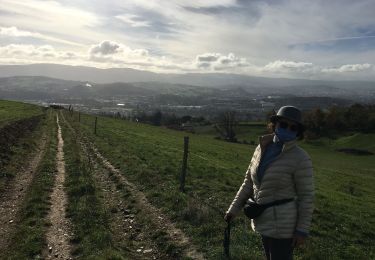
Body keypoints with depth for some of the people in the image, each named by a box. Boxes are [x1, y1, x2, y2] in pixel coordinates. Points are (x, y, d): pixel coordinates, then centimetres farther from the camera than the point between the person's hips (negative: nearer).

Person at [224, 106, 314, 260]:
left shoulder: (300, 158, -19)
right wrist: (234, 209, 6)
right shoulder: (262, 148, 0)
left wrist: (302, 230, -13)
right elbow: (249, 181, 7)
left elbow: (306, 195, -14)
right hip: (265, 221, 7)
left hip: (283, 224, -7)